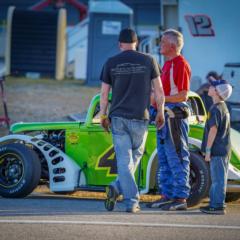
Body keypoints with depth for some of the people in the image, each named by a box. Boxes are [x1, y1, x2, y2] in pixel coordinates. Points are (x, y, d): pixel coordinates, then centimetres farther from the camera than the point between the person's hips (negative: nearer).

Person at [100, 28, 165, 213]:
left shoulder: (111, 63, 1)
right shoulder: (148, 61, -1)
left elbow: (104, 93, 3)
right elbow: (159, 90, 0)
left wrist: (103, 116, 14)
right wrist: (160, 112, 12)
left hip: (118, 117, 1)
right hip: (140, 118, -1)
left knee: (124, 159, 1)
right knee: (135, 156, 15)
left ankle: (132, 201, -7)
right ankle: (118, 187, 0)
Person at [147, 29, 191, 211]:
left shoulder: (180, 64, -13)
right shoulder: (168, 64, 17)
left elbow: (183, 95, -18)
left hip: (175, 116, -10)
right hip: (164, 115, 10)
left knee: (177, 158, -8)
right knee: (164, 159, 12)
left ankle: (181, 198, -6)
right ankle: (167, 195, 17)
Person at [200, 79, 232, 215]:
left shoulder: (215, 109, -15)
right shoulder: (224, 107, 16)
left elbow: (213, 130, -20)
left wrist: (208, 150, -17)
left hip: (217, 151, -10)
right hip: (224, 150, 10)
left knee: (218, 178, -8)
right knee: (218, 178, 15)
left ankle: (218, 206, -7)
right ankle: (215, 204, 21)